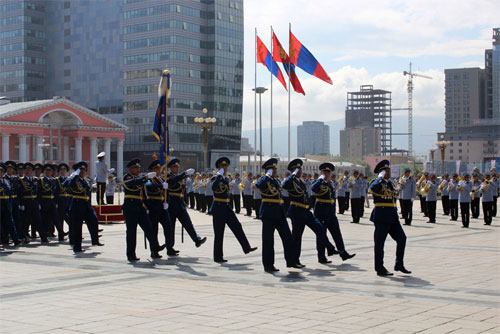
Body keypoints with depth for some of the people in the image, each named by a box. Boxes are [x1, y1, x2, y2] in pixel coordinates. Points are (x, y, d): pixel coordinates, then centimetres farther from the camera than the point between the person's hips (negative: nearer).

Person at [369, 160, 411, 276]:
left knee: (402, 238, 4)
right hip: (381, 217, -8)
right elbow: (372, 188, -34)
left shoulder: (389, 183, 18)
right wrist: (381, 177, -28)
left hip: (392, 217, 8)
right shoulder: (377, 183, -8)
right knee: (379, 242, -1)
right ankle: (380, 269, 6)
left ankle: (399, 264, 14)